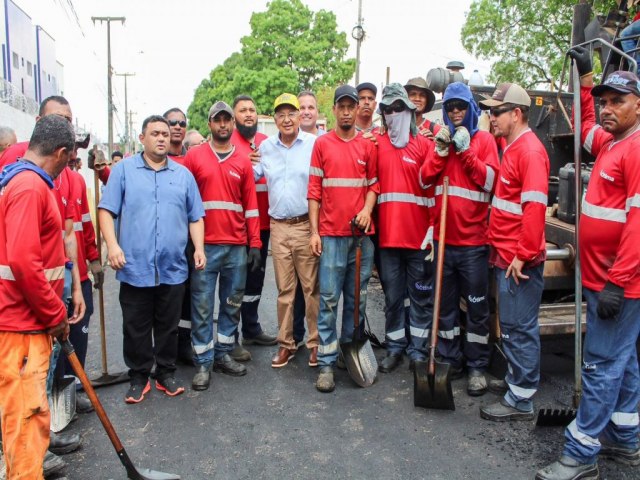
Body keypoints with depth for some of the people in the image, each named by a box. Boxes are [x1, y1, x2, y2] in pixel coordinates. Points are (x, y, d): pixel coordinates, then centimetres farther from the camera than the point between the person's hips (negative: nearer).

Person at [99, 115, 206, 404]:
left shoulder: (183, 174, 12)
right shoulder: (124, 169, 5)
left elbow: (195, 217, 12)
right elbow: (106, 210, -1)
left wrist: (199, 247, 0)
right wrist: (112, 244, -13)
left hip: (173, 268, 2)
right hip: (135, 267, -2)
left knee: (169, 326, 12)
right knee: (136, 328, 8)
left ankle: (166, 374, 27)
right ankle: (138, 378, 23)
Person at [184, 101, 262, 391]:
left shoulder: (243, 161, 9)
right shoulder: (194, 156, 5)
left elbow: (251, 204, 8)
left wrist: (255, 244, 3)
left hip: (237, 246, 3)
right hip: (205, 245, -2)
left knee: (232, 303, 10)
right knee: (202, 305, 1)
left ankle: (223, 354, 24)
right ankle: (203, 363, 12)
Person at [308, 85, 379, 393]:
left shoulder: (368, 147, 10)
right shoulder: (322, 144, 5)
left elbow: (373, 185, 13)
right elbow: (314, 190, 3)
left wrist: (367, 209, -8)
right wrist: (314, 232, -3)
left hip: (361, 234, 2)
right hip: (331, 234, -2)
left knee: (357, 298, 9)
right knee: (329, 299, -2)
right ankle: (327, 363, 5)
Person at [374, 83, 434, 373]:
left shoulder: (424, 144, 1)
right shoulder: (376, 144, 7)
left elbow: (434, 187, -2)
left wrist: (434, 229, -8)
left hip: (418, 235, -1)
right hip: (387, 235, 2)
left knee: (421, 295, 9)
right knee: (392, 296, 11)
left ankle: (418, 350, 22)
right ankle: (395, 348, 25)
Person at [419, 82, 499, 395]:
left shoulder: (484, 140, 2)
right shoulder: (442, 139, 12)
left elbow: (489, 181, -9)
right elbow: (424, 179, 1)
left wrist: (465, 151, -13)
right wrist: (441, 151, -10)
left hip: (473, 239, -3)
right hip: (443, 237, 4)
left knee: (477, 307, 5)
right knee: (446, 303, 12)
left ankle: (477, 367, 18)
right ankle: (450, 360, 26)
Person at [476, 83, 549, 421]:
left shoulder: (530, 151, -14)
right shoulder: (512, 147, 16)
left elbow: (535, 207, -21)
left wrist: (523, 255, -21)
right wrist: (501, 248, 15)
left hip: (519, 259, -10)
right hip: (505, 254, 10)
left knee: (518, 327, -1)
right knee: (511, 324, 19)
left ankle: (521, 400, 11)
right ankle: (516, 378, 33)